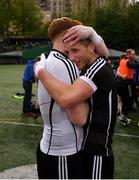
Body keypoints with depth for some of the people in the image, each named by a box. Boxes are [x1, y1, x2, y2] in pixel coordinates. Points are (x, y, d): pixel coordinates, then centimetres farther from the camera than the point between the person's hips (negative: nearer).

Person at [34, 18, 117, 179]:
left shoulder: (99, 69, -24)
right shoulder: (91, 69, 8)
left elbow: (66, 99, -40)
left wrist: (40, 71, -26)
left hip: (95, 155, -9)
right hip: (86, 148, 9)